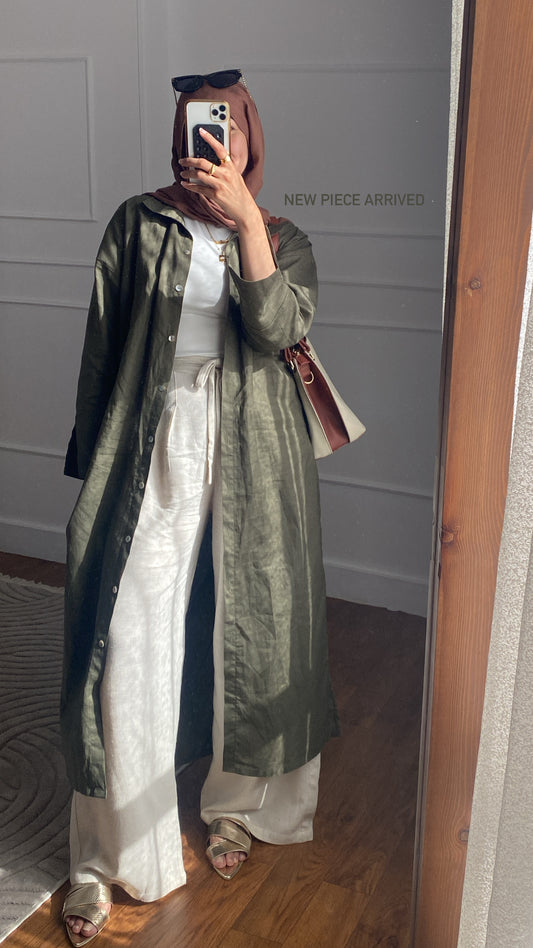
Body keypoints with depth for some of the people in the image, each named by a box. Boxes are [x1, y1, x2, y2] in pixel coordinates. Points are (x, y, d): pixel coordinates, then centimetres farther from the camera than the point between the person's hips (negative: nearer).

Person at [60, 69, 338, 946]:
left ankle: (237, 808, 33)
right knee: (128, 644, -4)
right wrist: (93, 457, 4)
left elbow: (280, 329, -12)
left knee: (247, 629, 8)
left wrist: (245, 221, -19)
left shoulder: (284, 241, 9)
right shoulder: (139, 224, 7)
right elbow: (103, 342, 6)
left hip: (248, 457, 1)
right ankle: (107, 856, 10)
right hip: (151, 448, -1)